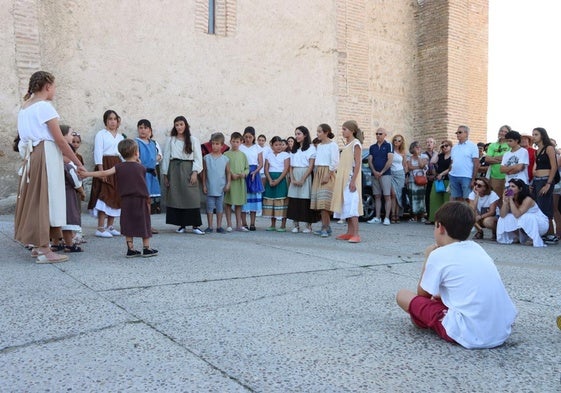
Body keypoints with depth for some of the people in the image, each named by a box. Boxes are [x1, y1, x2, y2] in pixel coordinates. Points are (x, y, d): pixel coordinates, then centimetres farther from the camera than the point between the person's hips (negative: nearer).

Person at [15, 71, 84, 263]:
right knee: (45, 200, -7)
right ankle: (44, 250, -4)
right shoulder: (44, 106, -9)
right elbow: (59, 139, -13)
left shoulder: (24, 107, 17)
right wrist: (77, 161, -6)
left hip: (30, 156, 9)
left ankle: (37, 244, 22)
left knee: (34, 200, 13)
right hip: (46, 155, -9)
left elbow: (24, 135, 13)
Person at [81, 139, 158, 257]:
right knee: (144, 224, 6)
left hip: (126, 201, 2)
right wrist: (138, 163, 23)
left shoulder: (119, 167, 0)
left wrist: (87, 174, -1)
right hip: (141, 199, -2)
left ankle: (130, 249, 8)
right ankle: (146, 248, 10)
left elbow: (104, 173, -6)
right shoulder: (141, 167, -1)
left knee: (128, 224, 8)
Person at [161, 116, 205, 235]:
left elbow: (198, 157, 2)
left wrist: (195, 172, -9)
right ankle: (181, 225, 9)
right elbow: (166, 157, 9)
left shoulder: (193, 140, 5)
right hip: (174, 170, 2)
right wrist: (165, 175, 5)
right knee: (176, 197, 0)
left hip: (188, 169, -2)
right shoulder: (170, 140, 9)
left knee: (191, 197, -6)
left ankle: (195, 225, -2)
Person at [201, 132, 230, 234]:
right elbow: (204, 172, 4)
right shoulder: (206, 158, 1)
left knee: (220, 207, 8)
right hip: (210, 188, 0)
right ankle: (210, 226, 12)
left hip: (221, 188, 1)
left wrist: (228, 183, -5)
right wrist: (204, 185, 1)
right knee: (210, 207, 4)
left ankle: (219, 226, 16)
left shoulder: (225, 159, 1)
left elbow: (228, 173, 5)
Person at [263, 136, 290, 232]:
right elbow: (266, 169, 5)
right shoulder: (269, 155, 11)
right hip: (270, 180, 4)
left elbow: (286, 169, -7)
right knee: (270, 200, 5)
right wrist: (270, 180, -11)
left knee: (282, 201, -5)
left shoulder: (285, 155, 1)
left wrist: (278, 180, -16)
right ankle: (273, 225, 14)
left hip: (281, 180, -4)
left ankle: (283, 225, 0)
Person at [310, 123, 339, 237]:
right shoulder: (318, 146, 19)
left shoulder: (332, 145, -4)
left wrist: (328, 175, -16)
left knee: (324, 201, -14)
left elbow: (334, 162, -10)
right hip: (318, 174, 7)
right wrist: (316, 174, 8)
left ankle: (325, 228, -12)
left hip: (327, 173, -7)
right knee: (319, 202, 2)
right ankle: (326, 227, 7)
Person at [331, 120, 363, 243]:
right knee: (345, 206, 9)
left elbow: (358, 164, -14)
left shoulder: (356, 144, -8)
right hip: (343, 180, 9)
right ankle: (349, 233, 14)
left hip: (351, 179, -9)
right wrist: (340, 180, 14)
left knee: (351, 206, -13)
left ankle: (356, 234, -13)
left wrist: (353, 181, -20)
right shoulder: (346, 144, 17)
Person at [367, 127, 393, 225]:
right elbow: (370, 161, 9)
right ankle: (377, 217, 10)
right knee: (377, 197, 7)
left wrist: (381, 172, -11)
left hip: (385, 174, -5)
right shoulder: (372, 147, 15)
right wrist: (374, 172, -7)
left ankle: (387, 218, -6)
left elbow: (390, 160, -7)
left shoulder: (388, 145, 2)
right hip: (374, 175, 5)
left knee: (387, 196, -6)